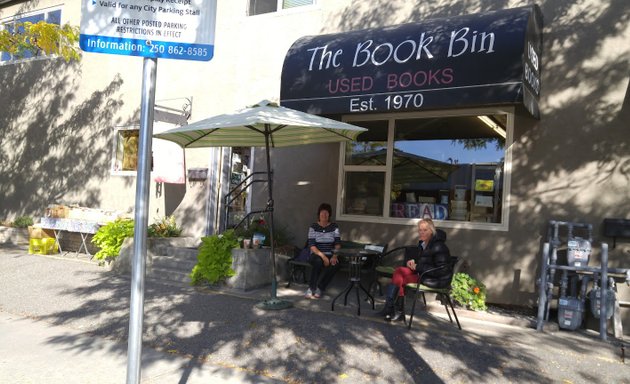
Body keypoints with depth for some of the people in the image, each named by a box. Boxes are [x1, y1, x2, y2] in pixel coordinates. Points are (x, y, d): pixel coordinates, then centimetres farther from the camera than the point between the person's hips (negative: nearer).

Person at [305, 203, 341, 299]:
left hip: (330, 255, 2)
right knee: (318, 262, -37)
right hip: (316, 255, -1)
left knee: (335, 264, -32)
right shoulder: (313, 227, -1)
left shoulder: (334, 227, 5)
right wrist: (323, 256, -23)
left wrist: (335, 255, -21)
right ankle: (311, 288, -23)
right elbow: (312, 246, -9)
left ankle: (319, 288, -19)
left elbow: (338, 244, -1)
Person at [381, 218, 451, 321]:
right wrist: (412, 261, -1)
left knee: (399, 274, -21)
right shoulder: (422, 243, 9)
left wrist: (418, 267, -20)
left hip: (438, 280, -8)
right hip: (423, 273, 9)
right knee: (399, 271, -14)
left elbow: (441, 271, -21)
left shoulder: (439, 246, -17)